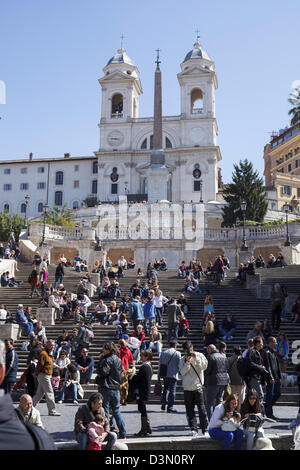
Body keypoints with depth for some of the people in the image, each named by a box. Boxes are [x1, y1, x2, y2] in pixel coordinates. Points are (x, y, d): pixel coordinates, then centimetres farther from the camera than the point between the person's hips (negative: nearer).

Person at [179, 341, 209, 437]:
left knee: (201, 409, -1)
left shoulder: (199, 355, 5)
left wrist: (195, 357, -15)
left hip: (198, 387, -2)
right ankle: (193, 429, 11)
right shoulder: (182, 359, 7)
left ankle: (205, 429, 10)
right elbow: (182, 372, -3)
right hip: (187, 388, 2)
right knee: (189, 410, 3)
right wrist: (187, 362, -13)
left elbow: (204, 366, -8)